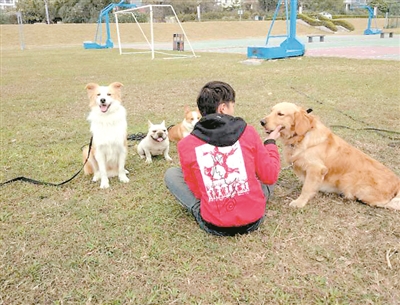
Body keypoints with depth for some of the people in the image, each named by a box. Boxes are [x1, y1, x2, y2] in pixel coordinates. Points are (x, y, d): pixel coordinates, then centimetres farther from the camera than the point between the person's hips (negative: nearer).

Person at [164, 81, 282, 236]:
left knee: (171, 174, 15)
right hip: (253, 220, 2)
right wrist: (270, 142, 15)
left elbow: (197, 191, -1)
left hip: (214, 225, -1)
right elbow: (270, 176, 0)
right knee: (267, 174, 29)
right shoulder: (247, 132, -9)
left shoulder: (186, 144, -10)